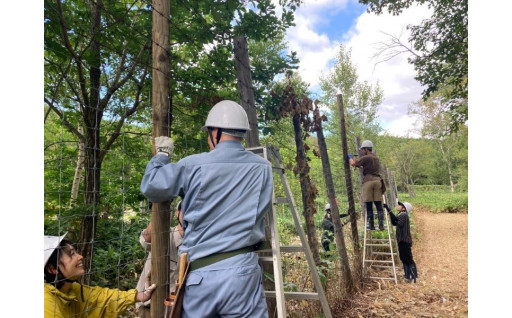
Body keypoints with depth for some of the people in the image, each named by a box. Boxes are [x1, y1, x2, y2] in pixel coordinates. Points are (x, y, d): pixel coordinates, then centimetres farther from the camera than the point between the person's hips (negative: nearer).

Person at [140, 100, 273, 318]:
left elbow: (150, 187, 4)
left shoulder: (193, 166, -8)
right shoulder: (263, 168, -1)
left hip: (200, 272, 0)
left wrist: (162, 154, 19)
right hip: (242, 270, 1)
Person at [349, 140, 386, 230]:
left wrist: (350, 157, 14)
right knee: (379, 205, 6)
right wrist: (360, 166, 32)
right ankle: (381, 224, 2)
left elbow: (353, 163, -4)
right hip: (377, 180, 6)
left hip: (368, 181, -6)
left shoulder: (365, 158, -6)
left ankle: (371, 225, 5)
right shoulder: (376, 158, 19)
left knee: (369, 205, 2)